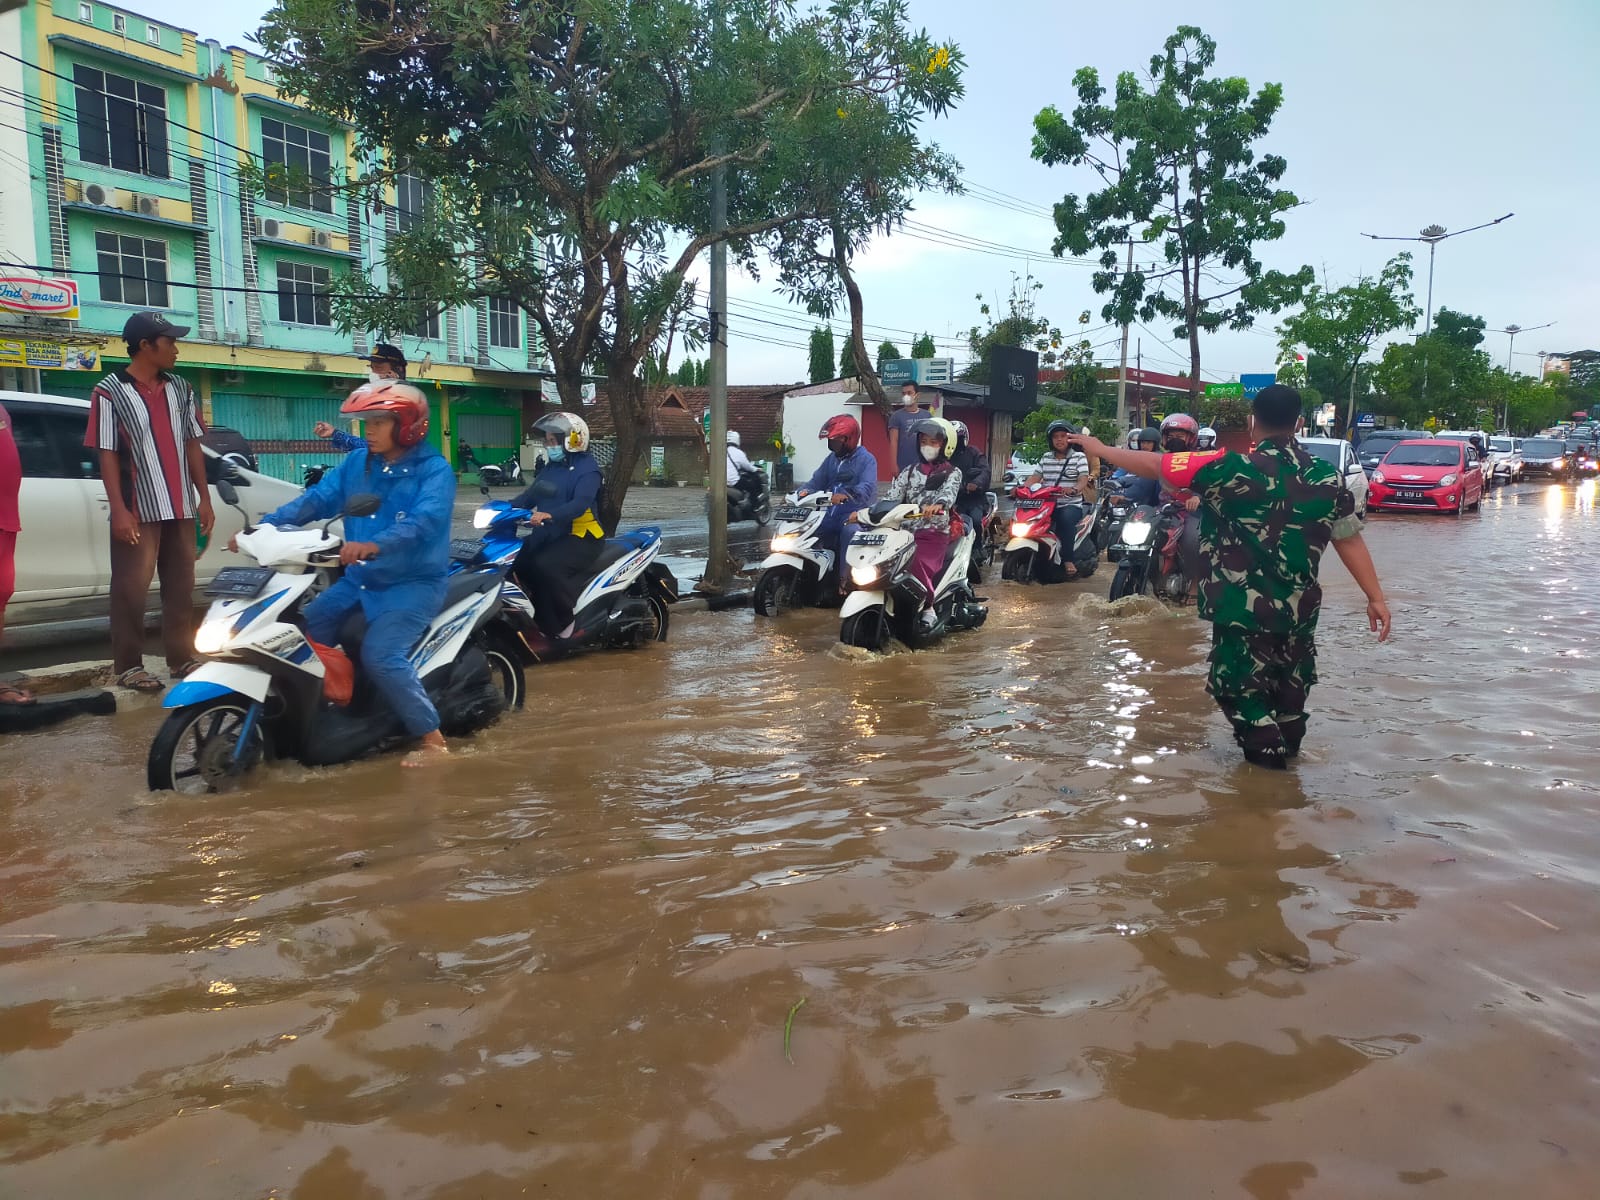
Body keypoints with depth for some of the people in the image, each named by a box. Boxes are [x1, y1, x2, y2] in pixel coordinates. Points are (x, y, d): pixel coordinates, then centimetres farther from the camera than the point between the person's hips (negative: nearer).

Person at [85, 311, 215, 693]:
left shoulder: (179, 389, 10)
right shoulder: (109, 392, -5)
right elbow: (107, 455, -8)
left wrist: (204, 499, 9)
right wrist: (119, 510, -14)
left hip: (181, 508, 5)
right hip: (137, 511, -5)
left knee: (181, 588, 10)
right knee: (131, 590, 1)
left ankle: (181, 658, 19)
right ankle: (128, 666, 8)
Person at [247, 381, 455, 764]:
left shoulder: (434, 470, -12)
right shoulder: (356, 462, 8)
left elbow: (425, 519, -30)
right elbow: (316, 499, 0)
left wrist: (375, 544, -47)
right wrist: (264, 526, -15)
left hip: (414, 582, -7)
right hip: (359, 579, 7)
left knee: (379, 655, -25)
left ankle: (432, 739, -14)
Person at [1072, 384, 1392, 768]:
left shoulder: (1231, 469, -15)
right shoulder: (1327, 478, -1)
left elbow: (1155, 466, -11)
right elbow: (1350, 540, 2)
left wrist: (1099, 448, 2)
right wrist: (1375, 597, 10)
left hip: (1244, 609, -6)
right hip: (1301, 609, 6)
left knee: (1240, 691, 9)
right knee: (1289, 691, 23)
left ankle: (1269, 761, 11)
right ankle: (1287, 753, 40)